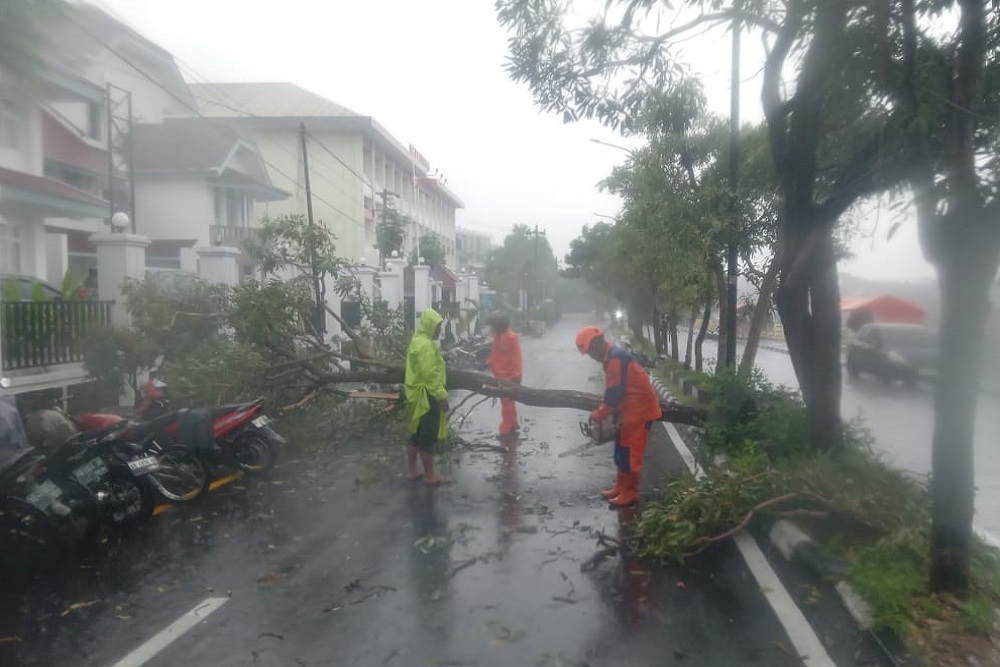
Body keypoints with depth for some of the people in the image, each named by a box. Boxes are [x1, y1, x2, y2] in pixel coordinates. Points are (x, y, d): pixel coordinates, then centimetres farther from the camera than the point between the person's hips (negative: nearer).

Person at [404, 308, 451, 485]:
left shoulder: (416, 341, 14)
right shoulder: (426, 345, -19)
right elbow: (430, 375, -23)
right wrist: (441, 396, -20)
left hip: (417, 394, 10)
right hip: (426, 396, -10)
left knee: (416, 434, 15)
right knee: (428, 437, -2)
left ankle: (412, 470, 23)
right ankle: (430, 475, 7)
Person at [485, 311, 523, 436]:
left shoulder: (512, 337, -17)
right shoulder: (498, 337, 8)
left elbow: (516, 358, -19)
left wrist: (516, 376, -21)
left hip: (509, 377, -8)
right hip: (500, 376, 9)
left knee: (507, 402, -3)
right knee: (507, 402, 17)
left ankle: (506, 429, 2)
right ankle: (513, 424, 28)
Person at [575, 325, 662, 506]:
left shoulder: (615, 358, -21)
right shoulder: (613, 357, 12)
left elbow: (615, 392, -22)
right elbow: (615, 391, 17)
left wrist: (597, 415, -12)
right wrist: (603, 411, 9)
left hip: (639, 409, -10)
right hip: (632, 409, 10)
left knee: (630, 452, -2)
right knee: (621, 450, 16)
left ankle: (631, 493, 8)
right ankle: (620, 488, 26)